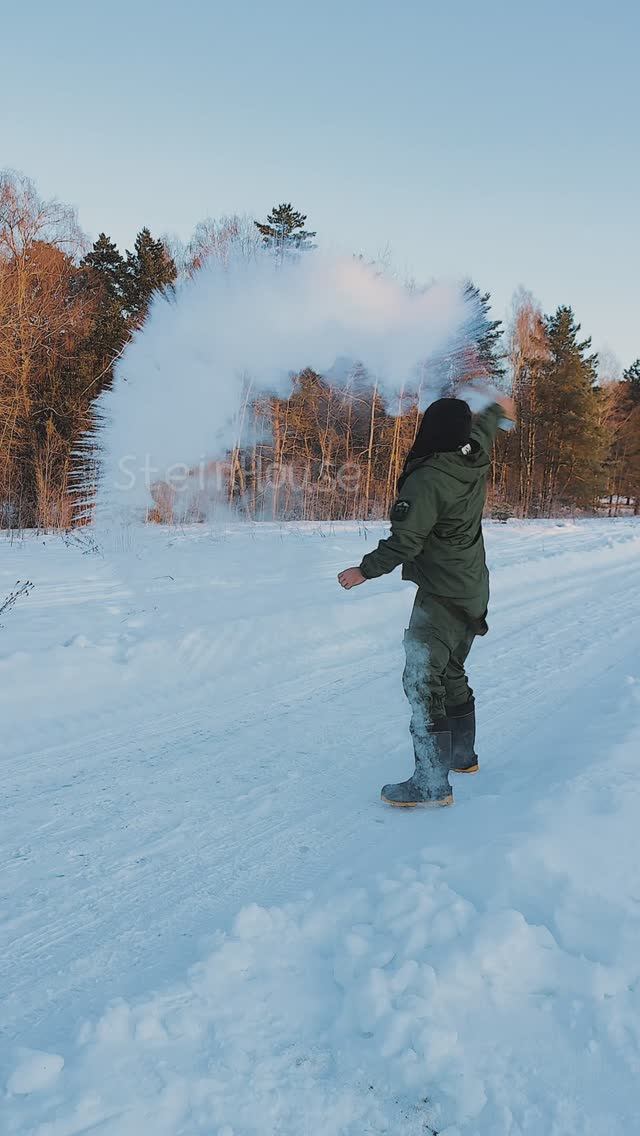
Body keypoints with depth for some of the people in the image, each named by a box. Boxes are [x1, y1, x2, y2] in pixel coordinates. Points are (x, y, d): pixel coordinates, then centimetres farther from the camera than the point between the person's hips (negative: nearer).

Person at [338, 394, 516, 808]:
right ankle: (463, 755, 36)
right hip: (474, 593, 9)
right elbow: (484, 428, 25)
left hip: (442, 596, -9)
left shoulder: (425, 481, -22)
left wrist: (365, 570, -9)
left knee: (422, 680, -9)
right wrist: (499, 410, 47)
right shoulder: (476, 458, 2)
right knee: (452, 674, 22)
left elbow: (404, 542, -22)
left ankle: (432, 782, -10)